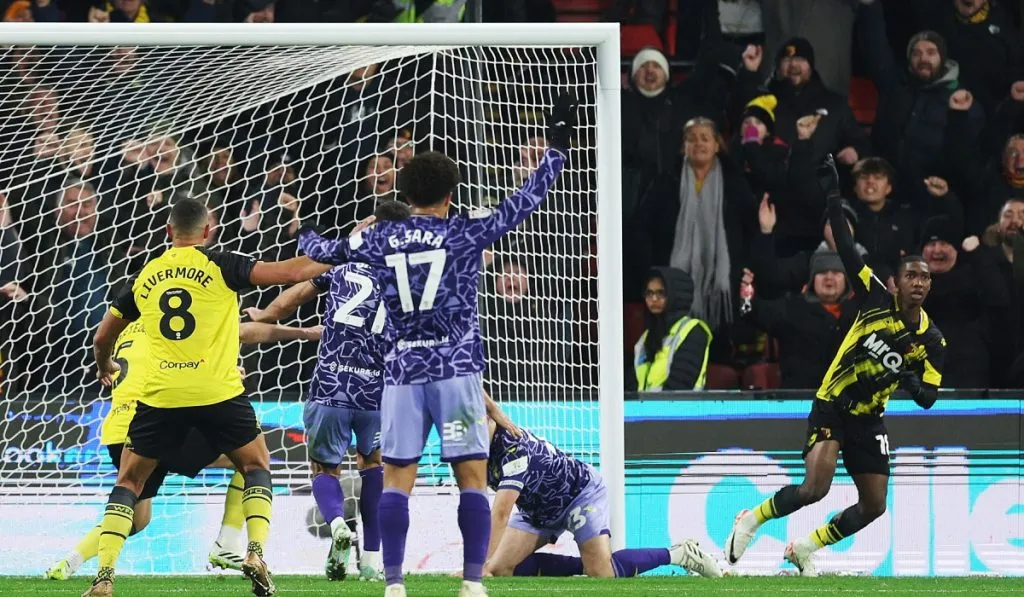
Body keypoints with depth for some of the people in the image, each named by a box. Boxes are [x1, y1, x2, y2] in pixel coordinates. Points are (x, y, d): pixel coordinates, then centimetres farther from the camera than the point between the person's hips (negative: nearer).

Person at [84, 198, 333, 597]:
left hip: (160, 396, 2)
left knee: (128, 484, 14)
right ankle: (256, 553, 0)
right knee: (256, 468, 20)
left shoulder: (144, 277, 13)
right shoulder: (218, 265, 1)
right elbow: (288, 273, -6)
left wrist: (105, 366, 47)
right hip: (218, 394, -2)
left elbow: (103, 337, 25)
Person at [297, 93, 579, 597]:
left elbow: (327, 252, 25)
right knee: (472, 479, -1)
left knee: (396, 480, 3)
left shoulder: (381, 240, 7)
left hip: (403, 371, 2)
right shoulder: (464, 233, -2)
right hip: (456, 368, -2)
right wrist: (557, 145, 9)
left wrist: (303, 237, 48)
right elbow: (524, 203, 0)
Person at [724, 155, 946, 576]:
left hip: (868, 420, 5)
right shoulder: (877, 301, -12)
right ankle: (750, 521, 1)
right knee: (816, 488, -23)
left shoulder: (932, 341, -4)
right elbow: (846, 250, -15)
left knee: (874, 507, 3)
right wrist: (833, 198, -20)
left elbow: (929, 398, -4)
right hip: (831, 407, -5)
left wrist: (912, 383, -26)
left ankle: (804, 549, 26)